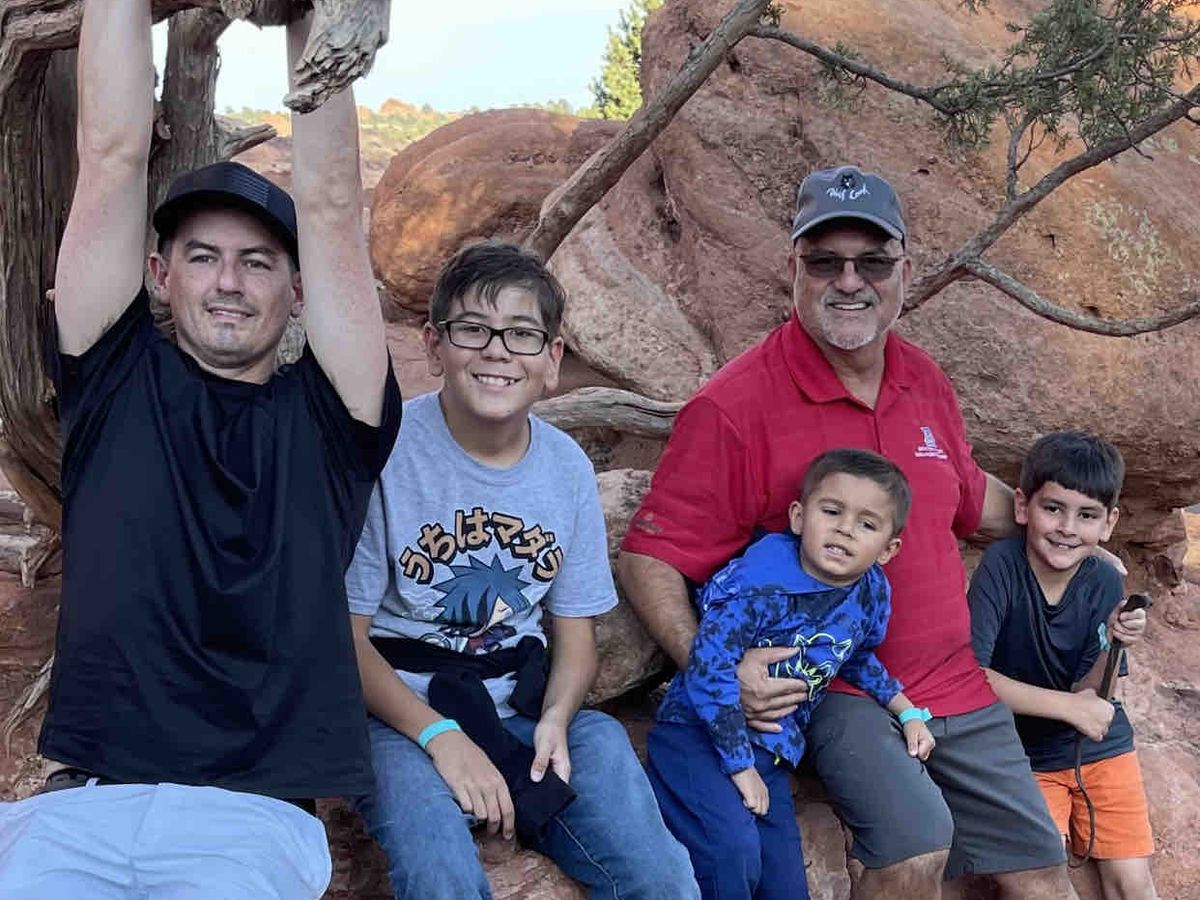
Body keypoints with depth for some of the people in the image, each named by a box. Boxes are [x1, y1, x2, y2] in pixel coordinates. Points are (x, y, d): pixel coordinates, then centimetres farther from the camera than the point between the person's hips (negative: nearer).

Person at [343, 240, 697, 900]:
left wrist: (556, 717, -10)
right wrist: (440, 735, -20)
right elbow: (347, 634, -9)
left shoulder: (567, 467, 2)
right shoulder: (386, 450, -13)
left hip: (526, 710, 4)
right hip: (402, 712, -3)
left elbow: (575, 632, 10)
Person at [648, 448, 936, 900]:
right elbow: (710, 665, -23)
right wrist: (740, 765, -18)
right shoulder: (762, 583, -21)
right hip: (700, 733, -7)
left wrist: (906, 710, 19)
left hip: (769, 755, 7)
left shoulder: (871, 594, 3)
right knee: (734, 852, -31)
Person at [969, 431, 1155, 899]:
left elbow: (1087, 696, -10)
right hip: (1027, 754, -3)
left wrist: (1112, 648, -28)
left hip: (1100, 746, 3)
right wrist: (1069, 706, -25)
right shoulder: (1001, 566, -21)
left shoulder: (1105, 582, -11)